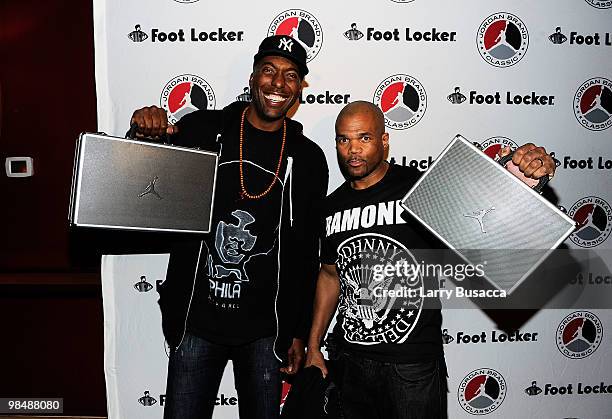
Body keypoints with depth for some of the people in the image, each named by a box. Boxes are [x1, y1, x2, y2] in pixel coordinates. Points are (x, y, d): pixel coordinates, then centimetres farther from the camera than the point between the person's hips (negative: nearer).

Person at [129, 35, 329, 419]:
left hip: (266, 329, 1)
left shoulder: (308, 158, 0)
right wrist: (145, 134, -17)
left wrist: (300, 333, 6)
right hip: (196, 319, 0)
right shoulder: (201, 129, -2)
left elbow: (308, 253, 5)